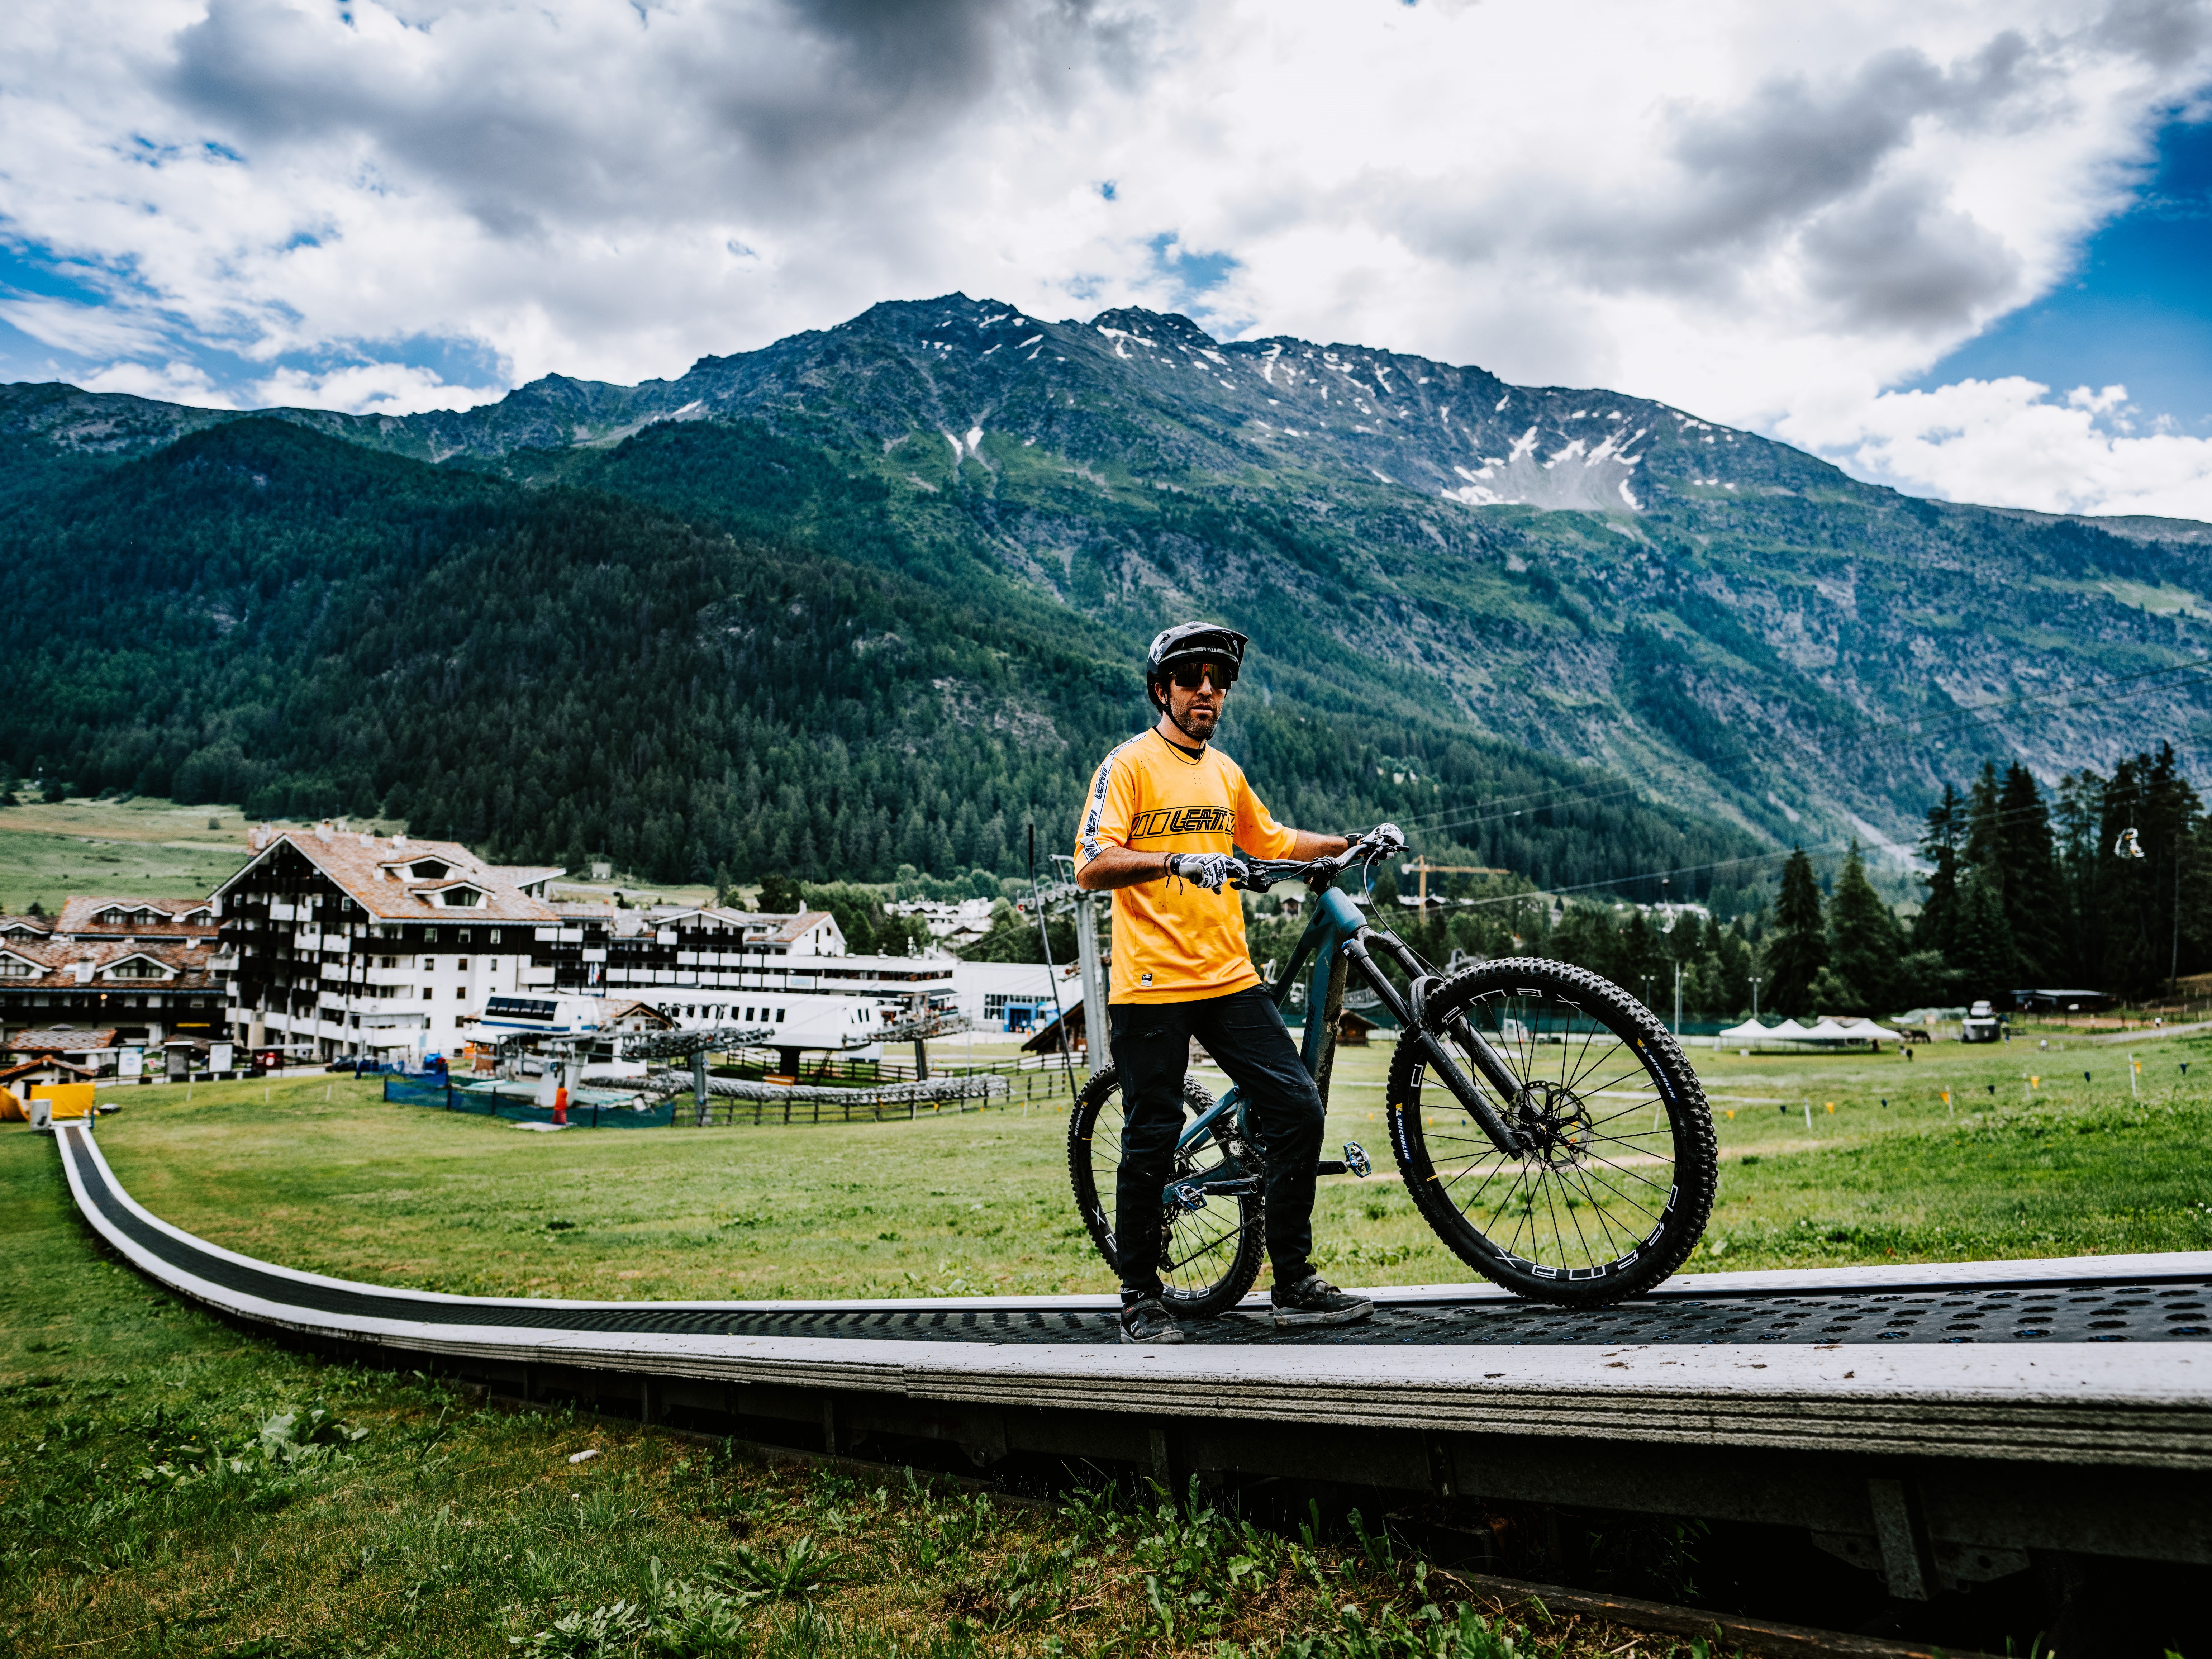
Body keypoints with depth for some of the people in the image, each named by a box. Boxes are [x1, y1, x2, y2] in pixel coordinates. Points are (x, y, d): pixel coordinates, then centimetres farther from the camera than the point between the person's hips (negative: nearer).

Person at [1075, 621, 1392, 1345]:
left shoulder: (1225, 773, 16)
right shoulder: (1129, 764, -4)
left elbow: (1269, 840, 32)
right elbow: (1091, 867, -15)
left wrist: (1351, 843, 22)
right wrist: (1176, 861, -29)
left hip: (1230, 979, 6)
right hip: (1151, 986, -6)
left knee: (1298, 1109, 1)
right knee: (1152, 1142, 0)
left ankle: (1294, 1283, 14)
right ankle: (1140, 1300, 17)